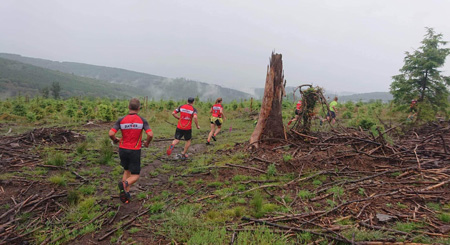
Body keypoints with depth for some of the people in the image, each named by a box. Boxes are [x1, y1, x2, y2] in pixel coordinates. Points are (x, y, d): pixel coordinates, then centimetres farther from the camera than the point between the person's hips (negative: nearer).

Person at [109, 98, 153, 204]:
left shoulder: (121, 120, -4)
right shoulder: (142, 120, -8)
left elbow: (111, 133, -13)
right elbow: (150, 134, -19)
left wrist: (115, 140, 9)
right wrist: (147, 143, 2)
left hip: (123, 149, 3)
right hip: (135, 151, -3)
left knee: (127, 170, 23)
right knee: (135, 175, 8)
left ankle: (126, 194, 14)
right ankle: (125, 183, -25)